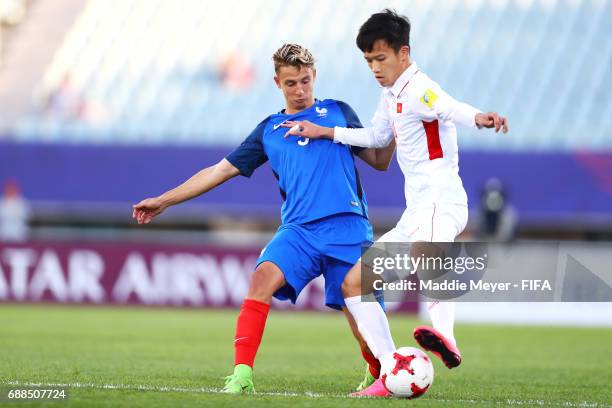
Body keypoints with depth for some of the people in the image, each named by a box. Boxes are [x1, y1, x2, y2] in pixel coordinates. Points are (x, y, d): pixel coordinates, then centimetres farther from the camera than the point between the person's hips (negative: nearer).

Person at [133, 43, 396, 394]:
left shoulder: (338, 112, 14)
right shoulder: (269, 131, 18)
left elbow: (380, 161, 16)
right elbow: (221, 170, 21)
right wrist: (163, 201, 21)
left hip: (348, 228, -1)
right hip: (299, 230, 1)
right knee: (263, 277, -27)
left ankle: (379, 374, 26)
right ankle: (242, 375, -30)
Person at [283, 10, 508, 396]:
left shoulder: (419, 90, -11)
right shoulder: (392, 93, 19)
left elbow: (450, 108, -35)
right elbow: (378, 137, 39)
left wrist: (478, 117, -57)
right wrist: (325, 132, 40)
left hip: (440, 203, -10)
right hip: (416, 214, 10)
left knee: (423, 256, -41)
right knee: (354, 283, 11)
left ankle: (444, 337, -64)